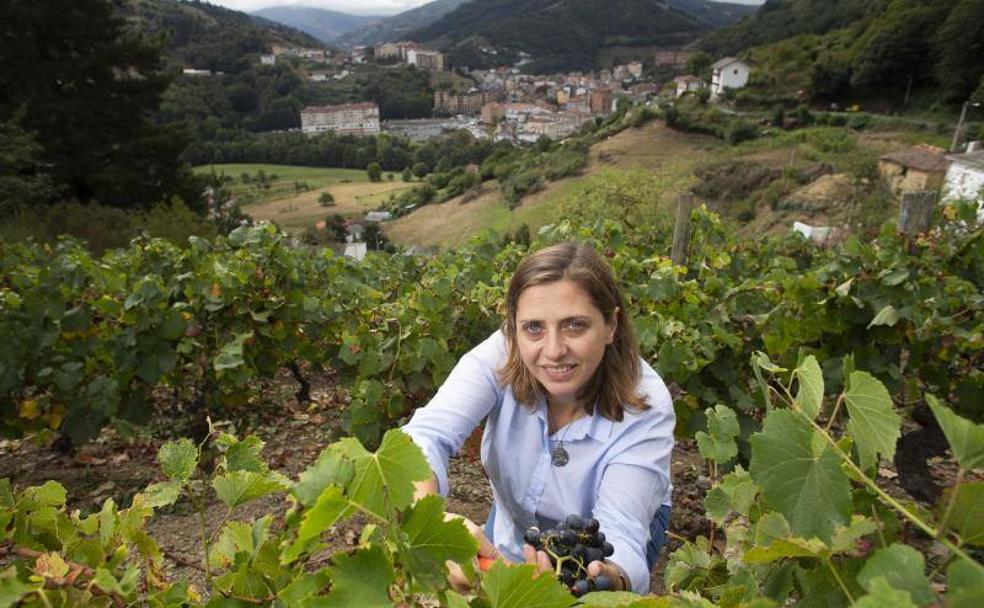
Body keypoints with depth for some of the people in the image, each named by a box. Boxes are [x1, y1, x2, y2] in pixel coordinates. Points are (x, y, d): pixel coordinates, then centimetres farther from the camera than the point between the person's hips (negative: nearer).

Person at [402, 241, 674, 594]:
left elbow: (620, 536, -37)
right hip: (515, 522, 2)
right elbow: (426, 436, -40)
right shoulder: (501, 356, -29)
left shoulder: (646, 409, -33)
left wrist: (605, 578, -61)